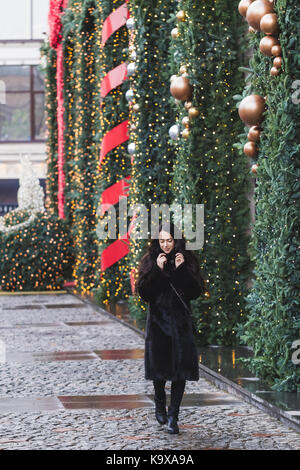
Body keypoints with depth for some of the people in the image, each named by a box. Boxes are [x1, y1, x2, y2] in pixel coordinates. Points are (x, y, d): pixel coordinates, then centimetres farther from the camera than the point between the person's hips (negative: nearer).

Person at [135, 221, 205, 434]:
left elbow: (196, 291, -5)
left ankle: (173, 416, -3)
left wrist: (182, 270, -16)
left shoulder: (188, 260, 2)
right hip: (158, 320, 0)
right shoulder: (150, 261, 3)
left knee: (181, 368, -6)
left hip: (181, 321, 0)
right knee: (160, 366, 6)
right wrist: (157, 270, -17)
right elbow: (143, 292, -7)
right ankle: (160, 406, 32)